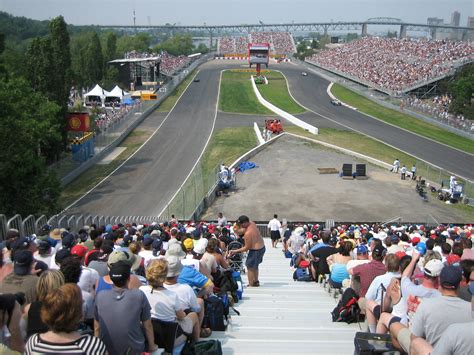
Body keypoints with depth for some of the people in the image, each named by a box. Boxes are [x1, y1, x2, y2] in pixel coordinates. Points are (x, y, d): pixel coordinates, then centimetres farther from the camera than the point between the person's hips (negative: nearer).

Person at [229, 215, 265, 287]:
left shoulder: (248, 233, -30)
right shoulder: (252, 223, -4)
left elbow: (247, 247, -22)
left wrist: (235, 251, -16)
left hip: (256, 250, -10)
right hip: (262, 247, 10)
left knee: (250, 267, 1)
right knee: (255, 266, 26)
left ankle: (251, 284, 6)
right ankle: (256, 281, 41)